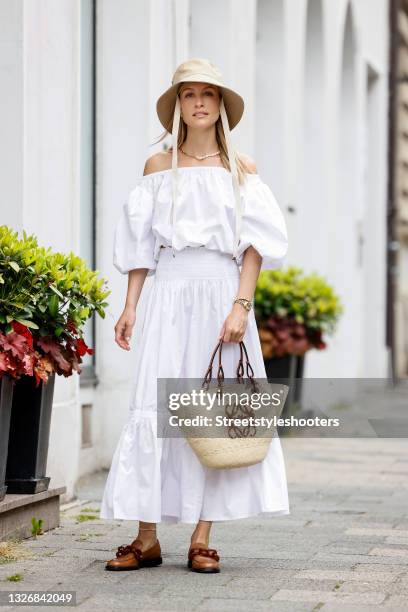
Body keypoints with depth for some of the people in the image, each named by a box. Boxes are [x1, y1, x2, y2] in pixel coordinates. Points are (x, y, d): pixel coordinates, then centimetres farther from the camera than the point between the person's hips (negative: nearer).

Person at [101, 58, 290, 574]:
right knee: (154, 407, -6)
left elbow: (255, 244, 1)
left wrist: (241, 305, -10)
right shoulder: (158, 167, 10)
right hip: (170, 294, 1)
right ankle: (147, 539, -2)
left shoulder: (239, 168, 7)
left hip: (223, 293, 0)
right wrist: (130, 306, 2)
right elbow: (140, 244, 11)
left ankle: (201, 540, 2)